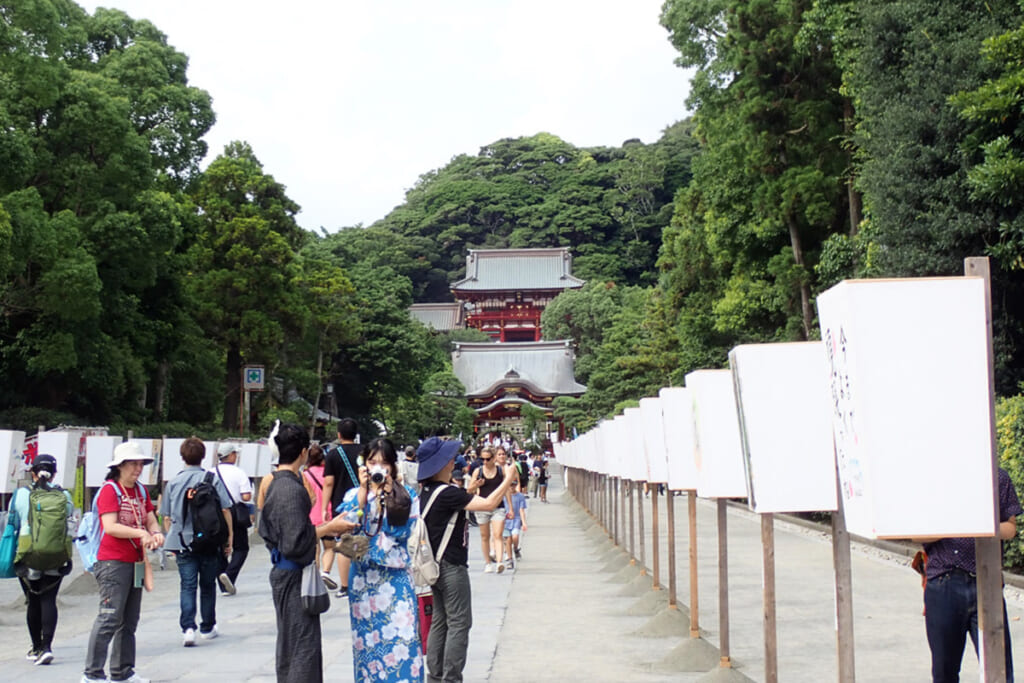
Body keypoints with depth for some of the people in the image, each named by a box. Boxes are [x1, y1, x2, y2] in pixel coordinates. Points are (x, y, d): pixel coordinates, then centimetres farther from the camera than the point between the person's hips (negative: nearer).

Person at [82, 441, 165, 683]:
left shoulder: (141, 490, 14)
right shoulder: (109, 490, -9)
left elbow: (151, 520, 12)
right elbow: (110, 526, -19)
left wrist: (156, 533, -10)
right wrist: (140, 533, -28)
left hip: (135, 562, 8)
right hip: (113, 562, -8)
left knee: (129, 620, 12)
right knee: (110, 617, -10)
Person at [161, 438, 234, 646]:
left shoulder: (173, 483, 3)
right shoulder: (213, 480, -2)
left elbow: (167, 517, 7)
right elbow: (225, 511, -3)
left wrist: (172, 539, 19)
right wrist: (229, 537, 5)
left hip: (183, 542, 0)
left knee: (187, 586, 2)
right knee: (208, 585, 14)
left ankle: (188, 627, -14)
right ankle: (207, 628, 23)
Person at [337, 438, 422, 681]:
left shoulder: (406, 494, 1)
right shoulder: (354, 494, 5)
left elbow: (402, 530, -11)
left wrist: (384, 495, -13)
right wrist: (364, 491, -12)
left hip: (396, 576, -1)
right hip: (363, 576, 2)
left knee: (400, 637, -6)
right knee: (367, 637, 6)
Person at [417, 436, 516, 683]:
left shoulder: (427, 493, 7)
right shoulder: (446, 493, -21)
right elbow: (488, 504, -24)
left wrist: (470, 491, 19)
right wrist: (508, 479, -16)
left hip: (436, 566, 10)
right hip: (451, 566, -10)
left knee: (440, 622, 14)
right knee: (459, 623, -3)